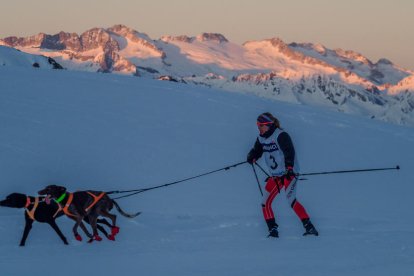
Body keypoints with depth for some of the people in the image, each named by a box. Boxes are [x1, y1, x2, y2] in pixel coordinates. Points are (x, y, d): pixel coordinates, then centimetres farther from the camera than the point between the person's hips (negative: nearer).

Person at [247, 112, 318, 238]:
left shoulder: (280, 135, -16)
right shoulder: (261, 139, 9)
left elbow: (289, 152, -26)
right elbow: (257, 150, 19)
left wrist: (289, 167, -41)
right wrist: (252, 157, -6)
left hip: (288, 174, -8)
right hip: (275, 177, 8)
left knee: (291, 200, -22)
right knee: (265, 203, 3)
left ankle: (309, 227, -22)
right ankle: (273, 230, 12)